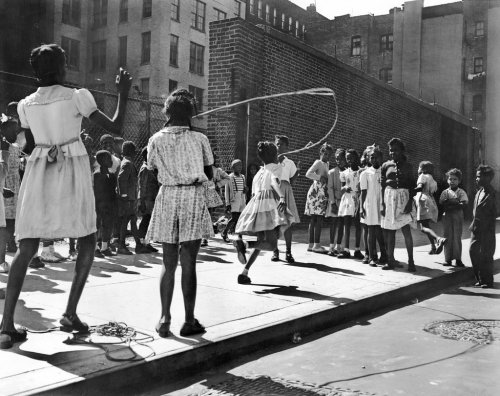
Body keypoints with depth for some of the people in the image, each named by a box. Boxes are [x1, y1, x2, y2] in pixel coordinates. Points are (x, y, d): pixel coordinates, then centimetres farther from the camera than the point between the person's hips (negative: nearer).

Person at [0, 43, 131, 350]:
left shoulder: (26, 105, 9)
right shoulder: (77, 97, -4)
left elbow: (30, 147, 17)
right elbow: (115, 128, -1)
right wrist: (124, 92, 10)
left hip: (39, 175, 4)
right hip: (72, 174, -3)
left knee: (26, 249, 3)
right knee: (88, 242, 13)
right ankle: (70, 313, 4)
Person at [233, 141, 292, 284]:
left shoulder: (258, 173, 28)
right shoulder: (275, 167, 9)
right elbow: (275, 182, -13)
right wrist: (282, 197, -29)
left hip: (255, 203, 7)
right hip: (269, 204, -7)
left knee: (261, 242, 17)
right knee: (272, 245, -11)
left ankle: (244, 273, 7)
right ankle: (243, 244, -33)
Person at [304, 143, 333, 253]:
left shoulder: (326, 164, 20)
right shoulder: (318, 162, -6)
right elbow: (308, 174, -20)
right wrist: (319, 177, -14)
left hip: (323, 193, 9)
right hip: (316, 193, -9)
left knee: (314, 219, 8)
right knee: (319, 219, -10)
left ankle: (311, 244, 10)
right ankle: (316, 245, -8)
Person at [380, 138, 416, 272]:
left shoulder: (407, 166, 5)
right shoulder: (386, 166, 8)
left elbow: (412, 186, 3)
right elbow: (382, 186, 6)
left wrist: (410, 202, -9)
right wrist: (382, 204, -1)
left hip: (403, 197, -2)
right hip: (389, 197, 2)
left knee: (406, 230, -10)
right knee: (389, 231, 5)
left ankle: (411, 261, -4)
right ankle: (390, 260, 12)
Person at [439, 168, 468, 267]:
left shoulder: (461, 192, 4)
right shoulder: (445, 192, 7)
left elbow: (464, 203, -10)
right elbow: (441, 203, -6)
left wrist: (449, 203, -16)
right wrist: (456, 202, -15)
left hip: (458, 216, -1)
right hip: (447, 216, 1)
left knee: (457, 237, -1)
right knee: (448, 237, 2)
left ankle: (458, 259, 4)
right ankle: (448, 259, 7)